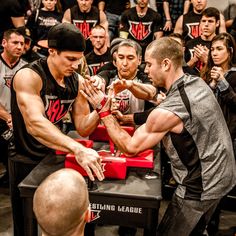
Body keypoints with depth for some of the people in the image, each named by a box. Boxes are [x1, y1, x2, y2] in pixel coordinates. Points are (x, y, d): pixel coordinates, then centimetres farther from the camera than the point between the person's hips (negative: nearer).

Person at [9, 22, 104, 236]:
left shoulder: (77, 81, -4)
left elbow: (83, 128, -4)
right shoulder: (28, 76, -23)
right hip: (27, 162, -5)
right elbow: (34, 124, -38)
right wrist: (78, 149, -50)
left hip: (56, 158, 6)